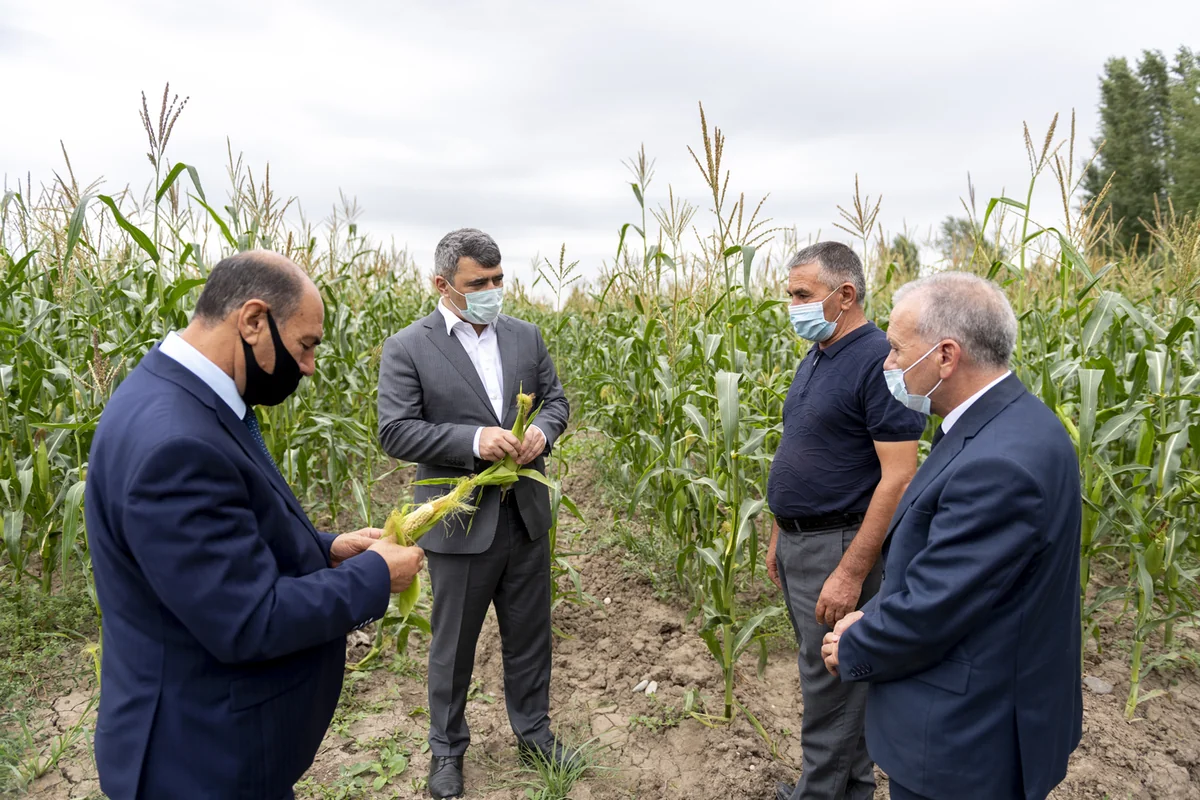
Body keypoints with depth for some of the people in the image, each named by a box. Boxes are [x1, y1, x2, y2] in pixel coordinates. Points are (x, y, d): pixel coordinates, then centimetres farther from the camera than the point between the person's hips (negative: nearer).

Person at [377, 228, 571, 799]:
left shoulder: (525, 336, 5)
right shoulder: (407, 348, -9)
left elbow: (555, 399, 10)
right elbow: (395, 432, -15)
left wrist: (542, 431, -13)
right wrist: (473, 440, -26)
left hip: (525, 514, 4)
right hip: (460, 522, -4)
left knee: (529, 633, 18)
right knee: (453, 644, 14)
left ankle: (533, 731, 40)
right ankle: (447, 747, 36)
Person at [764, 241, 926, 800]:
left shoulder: (878, 361, -18)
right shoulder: (815, 359, 10)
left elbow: (898, 477, -22)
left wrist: (852, 572, -24)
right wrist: (779, 535, 17)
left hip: (839, 546, -9)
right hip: (798, 543, 9)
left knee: (831, 681, 4)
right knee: (825, 669, 19)